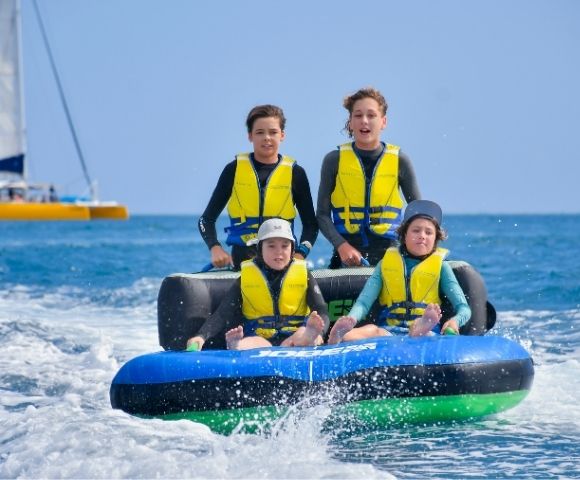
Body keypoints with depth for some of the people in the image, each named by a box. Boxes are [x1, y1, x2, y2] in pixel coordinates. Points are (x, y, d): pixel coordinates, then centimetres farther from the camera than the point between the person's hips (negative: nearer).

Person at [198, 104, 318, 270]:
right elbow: (207, 219, 11)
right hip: (243, 258, -1)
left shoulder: (295, 173, 9)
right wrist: (215, 249, -8)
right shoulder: (234, 170, 8)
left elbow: (310, 224, 14)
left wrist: (299, 255, -4)